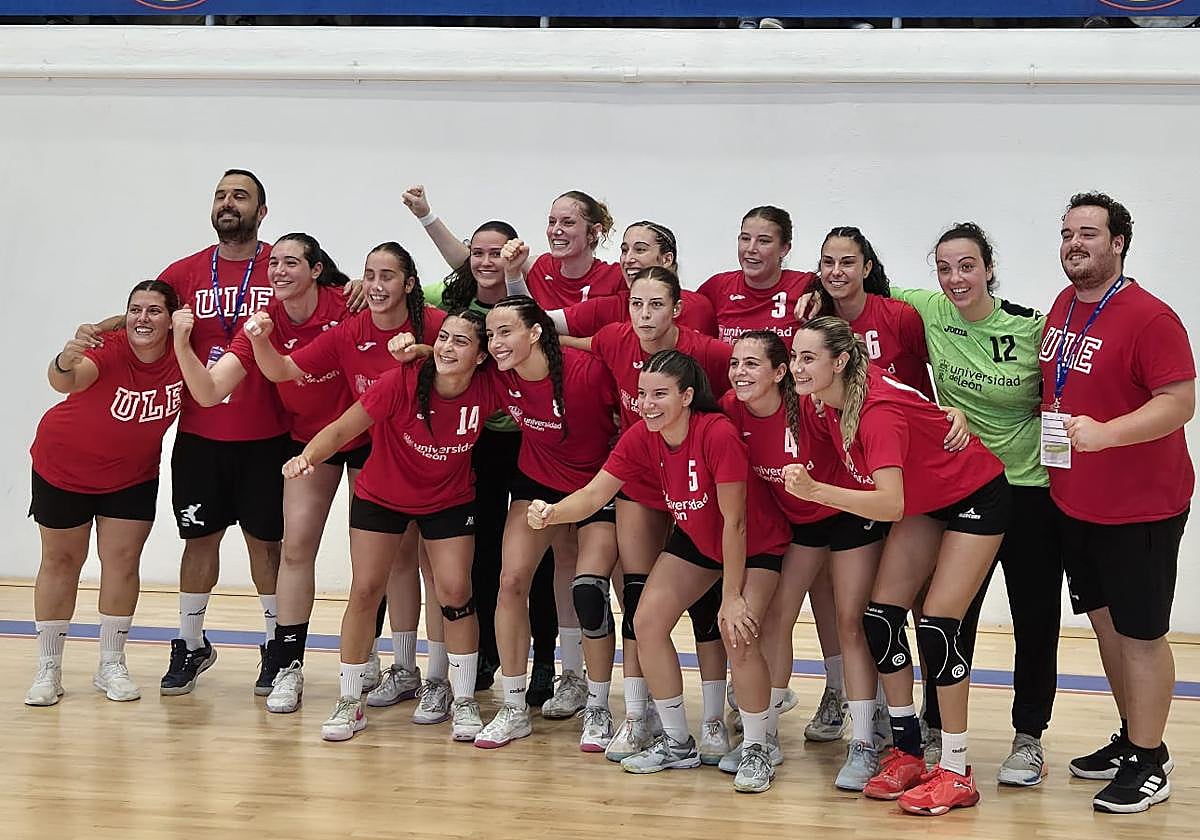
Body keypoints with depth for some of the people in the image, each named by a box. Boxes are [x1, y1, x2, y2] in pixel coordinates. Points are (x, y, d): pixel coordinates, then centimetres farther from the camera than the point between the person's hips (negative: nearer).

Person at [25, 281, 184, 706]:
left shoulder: (180, 355, -20)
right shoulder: (108, 350, -32)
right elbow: (65, 381, -53)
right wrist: (66, 360, -75)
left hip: (133, 475, 3)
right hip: (63, 467, -3)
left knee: (122, 560, 4)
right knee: (61, 560, 7)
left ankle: (111, 665, 17)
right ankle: (48, 670, 15)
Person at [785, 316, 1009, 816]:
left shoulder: (878, 410, -35)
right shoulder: (819, 400, -12)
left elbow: (891, 504, -44)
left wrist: (815, 491, -53)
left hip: (976, 496, -8)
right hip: (923, 502, 8)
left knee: (937, 625, -13)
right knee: (880, 617, 0)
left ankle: (956, 772, -3)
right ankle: (906, 752, 11)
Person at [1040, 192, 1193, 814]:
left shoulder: (1149, 317, -18)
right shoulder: (1063, 306, 7)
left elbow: (1179, 402, -22)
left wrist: (1104, 432, -33)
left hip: (1140, 506, -8)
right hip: (1073, 501, 8)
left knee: (1140, 632, 0)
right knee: (1105, 621, 17)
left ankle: (1149, 762, 12)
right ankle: (1130, 739, 32)